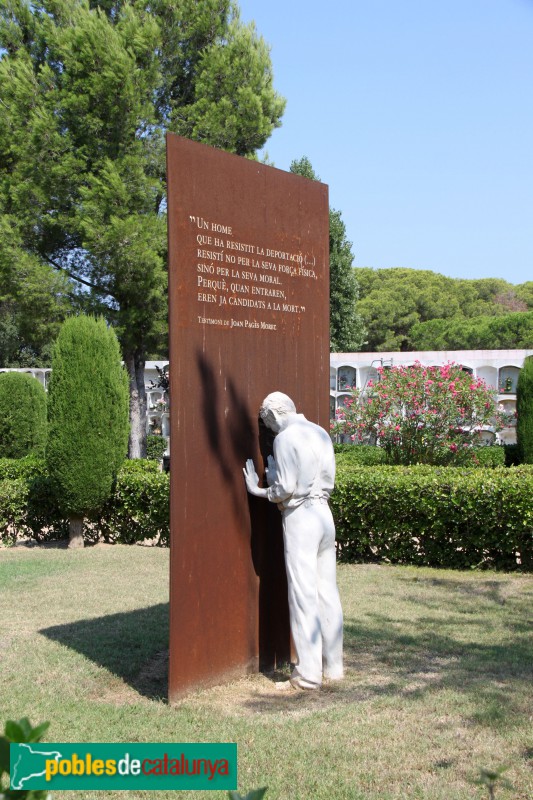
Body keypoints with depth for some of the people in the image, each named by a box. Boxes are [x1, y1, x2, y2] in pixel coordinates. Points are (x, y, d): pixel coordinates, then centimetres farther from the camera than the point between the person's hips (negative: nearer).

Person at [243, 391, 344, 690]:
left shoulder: (286, 438, -11)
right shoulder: (321, 433, 11)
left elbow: (285, 489, -15)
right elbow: (329, 482, 14)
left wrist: (260, 490, 3)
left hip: (300, 516, -7)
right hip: (324, 512, 7)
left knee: (303, 595, -1)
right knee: (328, 592, 12)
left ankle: (309, 673, 4)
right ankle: (333, 665, 20)